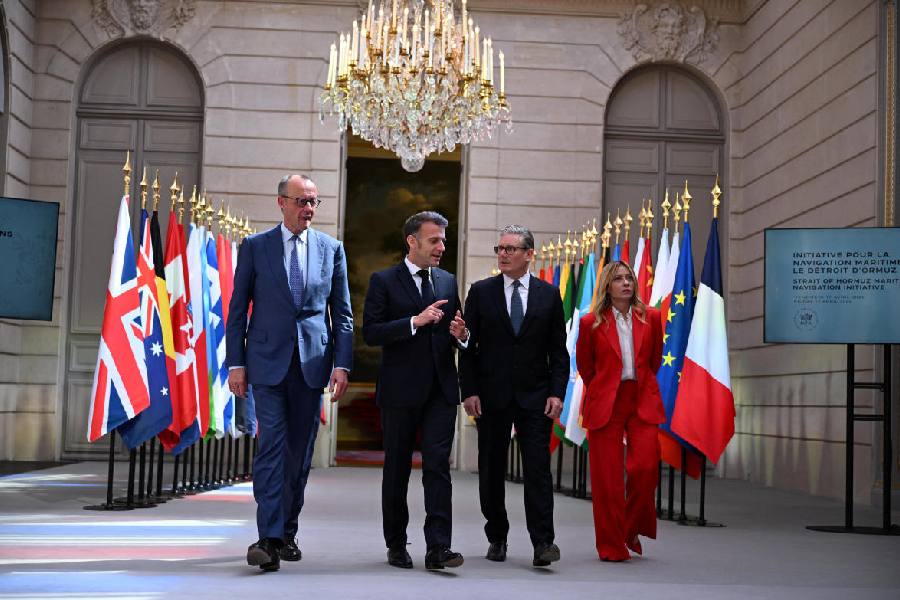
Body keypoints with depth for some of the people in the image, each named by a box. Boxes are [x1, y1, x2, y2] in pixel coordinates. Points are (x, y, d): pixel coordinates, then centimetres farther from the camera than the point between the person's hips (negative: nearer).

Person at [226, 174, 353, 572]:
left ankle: (287, 533, 19)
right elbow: (238, 310, 4)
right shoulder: (255, 247, 3)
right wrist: (235, 364, -3)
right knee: (272, 446, -10)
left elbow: (342, 313, 8)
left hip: (312, 362, 2)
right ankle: (269, 538, -12)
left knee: (300, 452, 8)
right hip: (268, 361, -2)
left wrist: (341, 364, -1)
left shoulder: (331, 249, 8)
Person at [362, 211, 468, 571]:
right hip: (400, 390, -3)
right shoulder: (384, 281, -1)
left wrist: (461, 334, -3)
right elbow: (370, 333, -11)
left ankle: (438, 547, -8)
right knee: (397, 469, 8)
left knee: (438, 466, -6)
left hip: (440, 389, 3)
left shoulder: (448, 282, 13)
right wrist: (416, 321, -20)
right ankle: (396, 545, 20)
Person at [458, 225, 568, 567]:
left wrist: (557, 393, -5)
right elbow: (468, 346, 3)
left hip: (535, 397, -1)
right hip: (491, 397, 1)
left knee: (538, 468, -8)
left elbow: (558, 350, 5)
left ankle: (542, 542, -7)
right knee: (491, 470, 7)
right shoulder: (481, 292, 4)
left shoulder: (549, 295, 5)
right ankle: (497, 538, 20)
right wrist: (469, 391, -6)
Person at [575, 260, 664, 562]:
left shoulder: (650, 318, 5)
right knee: (607, 476, -2)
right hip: (605, 403, -1)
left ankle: (632, 530, 12)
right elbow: (584, 365, 13)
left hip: (643, 401, 1)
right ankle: (612, 545, 9)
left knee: (645, 465, -12)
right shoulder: (591, 322, 1)